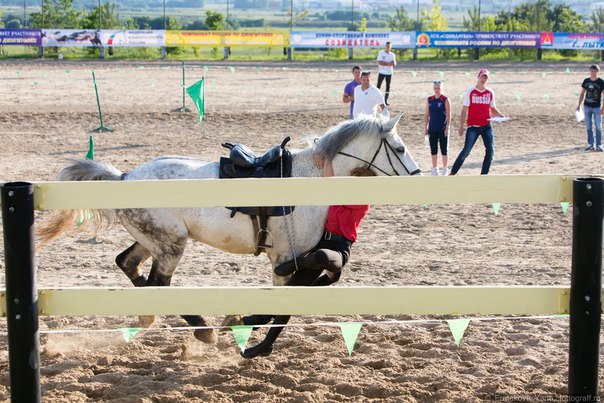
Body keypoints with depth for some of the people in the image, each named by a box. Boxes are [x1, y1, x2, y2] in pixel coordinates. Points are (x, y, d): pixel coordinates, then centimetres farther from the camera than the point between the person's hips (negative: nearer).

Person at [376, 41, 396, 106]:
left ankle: (385, 101, 9)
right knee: (378, 86, -3)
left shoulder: (392, 55, 7)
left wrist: (384, 63, -18)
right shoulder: (381, 53, -3)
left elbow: (394, 64, -5)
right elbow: (379, 62, -15)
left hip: (389, 73, 3)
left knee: (388, 86, 4)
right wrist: (389, 63, -15)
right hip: (382, 72, -3)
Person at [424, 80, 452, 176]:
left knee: (444, 150, 1)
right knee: (433, 149, 7)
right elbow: (427, 115, 11)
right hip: (432, 129, 4)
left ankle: (445, 169, 10)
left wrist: (447, 128, -12)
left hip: (442, 129, -4)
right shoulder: (430, 100, 8)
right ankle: (434, 169, 16)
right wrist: (426, 127, 7)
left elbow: (448, 115, -6)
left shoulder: (445, 100, -5)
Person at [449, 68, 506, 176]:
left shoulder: (490, 93, 8)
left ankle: (484, 175, 4)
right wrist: (461, 126, -8)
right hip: (473, 126, -4)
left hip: (486, 126, 4)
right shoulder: (470, 92, -2)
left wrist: (500, 115, -6)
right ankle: (452, 173, -1)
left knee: (490, 150, -5)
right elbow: (464, 110, -2)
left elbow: (493, 109, 16)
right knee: (466, 151, -9)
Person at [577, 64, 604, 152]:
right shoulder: (586, 81, 3)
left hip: (597, 107, -4)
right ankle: (591, 145, 16)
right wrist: (579, 105, 7)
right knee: (589, 126, 8)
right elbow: (582, 93, 12)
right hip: (587, 106, 4)